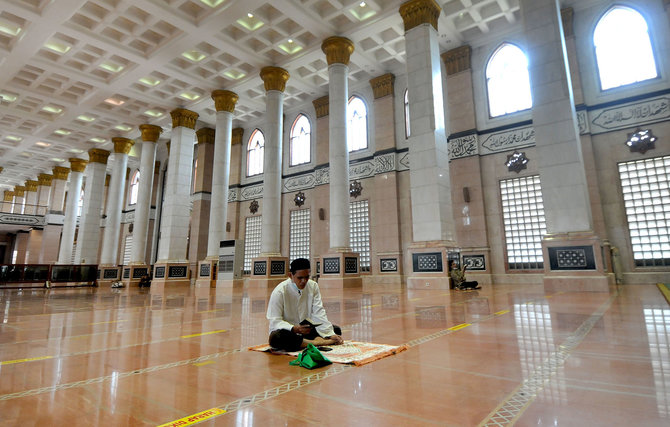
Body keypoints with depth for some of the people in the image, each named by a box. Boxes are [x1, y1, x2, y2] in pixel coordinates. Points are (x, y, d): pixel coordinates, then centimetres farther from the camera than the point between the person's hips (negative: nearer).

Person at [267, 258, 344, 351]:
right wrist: (295, 329, -35)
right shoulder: (279, 292, -16)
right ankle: (315, 342, -30)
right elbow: (275, 321, -18)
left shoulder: (313, 286, -3)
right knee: (275, 338, -38)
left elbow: (319, 314, -7)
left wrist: (330, 334, -20)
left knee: (336, 330, -6)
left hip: (307, 330, 5)